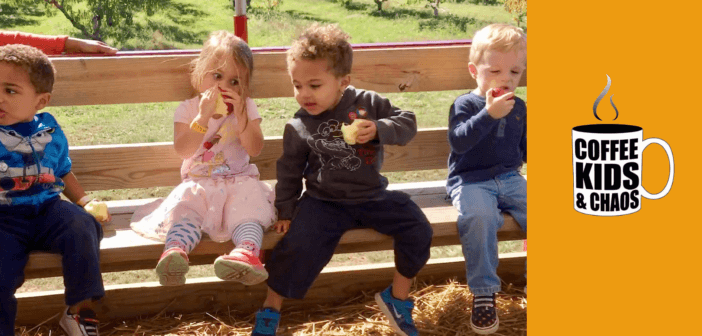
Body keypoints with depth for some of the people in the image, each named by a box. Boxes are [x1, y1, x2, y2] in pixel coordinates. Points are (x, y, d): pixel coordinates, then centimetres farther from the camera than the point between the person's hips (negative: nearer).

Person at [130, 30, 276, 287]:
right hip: (199, 183, 0)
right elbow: (183, 150, -12)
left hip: (238, 181, 0)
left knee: (250, 203, -32)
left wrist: (240, 115, -17)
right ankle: (175, 250, -57)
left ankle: (248, 251, -57)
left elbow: (255, 149, -5)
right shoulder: (188, 109, 5)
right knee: (184, 206, -31)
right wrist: (203, 116, -22)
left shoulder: (246, 107, 8)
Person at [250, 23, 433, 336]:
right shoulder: (298, 127, -5)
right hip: (324, 202, -2)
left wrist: (379, 130, -20)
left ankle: (398, 298, 11)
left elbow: (407, 123, -2)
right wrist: (286, 210, 5)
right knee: (299, 245, -24)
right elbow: (289, 171, 6)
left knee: (418, 230, -11)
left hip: (373, 196, 2)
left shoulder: (369, 103, -5)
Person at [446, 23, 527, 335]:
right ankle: (483, 293, -23)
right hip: (471, 180, -5)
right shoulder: (465, 104, -2)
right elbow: (458, 141, -18)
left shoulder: (518, 107, 16)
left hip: (509, 178, 5)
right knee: (479, 216, -37)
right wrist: (489, 114, -24)